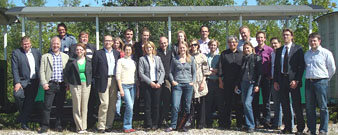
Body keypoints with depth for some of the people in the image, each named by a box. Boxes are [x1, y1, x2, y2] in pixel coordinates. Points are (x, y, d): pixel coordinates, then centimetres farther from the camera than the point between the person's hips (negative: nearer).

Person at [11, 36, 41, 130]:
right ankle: (22, 113, 0)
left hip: (34, 82, 3)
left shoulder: (36, 52, 10)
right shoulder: (16, 53, -2)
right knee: (18, 94, -27)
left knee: (30, 103, 3)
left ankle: (23, 122, 14)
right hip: (22, 81, -3)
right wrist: (17, 82, -16)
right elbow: (14, 69, -7)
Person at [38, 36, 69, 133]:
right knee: (47, 106, -4)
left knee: (60, 106, 7)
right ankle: (45, 126, 2)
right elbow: (42, 71, 2)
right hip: (50, 85, -2)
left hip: (62, 85, 2)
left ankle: (58, 125, 17)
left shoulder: (65, 56, 13)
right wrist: (44, 83, -8)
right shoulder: (45, 57, 7)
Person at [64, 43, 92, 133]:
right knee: (77, 106, -2)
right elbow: (66, 73, 5)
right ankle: (79, 127, 6)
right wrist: (68, 83, 4)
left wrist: (90, 82, 6)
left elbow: (91, 72, 14)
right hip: (75, 85, -2)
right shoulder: (71, 61, 0)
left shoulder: (89, 61, 6)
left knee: (84, 106, 4)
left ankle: (84, 127, 12)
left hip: (86, 85, 2)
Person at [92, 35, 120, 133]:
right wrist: (96, 80, -3)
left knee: (112, 105, 5)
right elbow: (94, 69, 2)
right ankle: (101, 126, -1)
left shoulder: (117, 53, 14)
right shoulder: (98, 53, 3)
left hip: (114, 81, 4)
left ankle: (109, 125, 13)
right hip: (103, 81, -4)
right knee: (104, 104, -9)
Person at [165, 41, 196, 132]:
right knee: (175, 106, -9)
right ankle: (173, 126, -1)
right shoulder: (175, 59, 6)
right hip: (177, 85, -1)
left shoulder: (191, 59, 10)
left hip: (188, 85, 1)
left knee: (187, 107, 3)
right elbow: (170, 72, 9)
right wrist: (172, 81, -5)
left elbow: (194, 72, 13)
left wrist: (193, 81, 1)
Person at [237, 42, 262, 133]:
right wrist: (238, 85, 16)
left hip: (252, 83, -6)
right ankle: (248, 124, 11)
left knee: (247, 103, -15)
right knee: (244, 104, 3)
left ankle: (251, 126, -8)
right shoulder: (244, 58, 15)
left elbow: (259, 72, -6)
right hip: (244, 83, 6)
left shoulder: (256, 58, -2)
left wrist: (257, 85, -13)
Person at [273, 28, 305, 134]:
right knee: (285, 105, 7)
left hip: (293, 80, -4)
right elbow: (276, 66, 14)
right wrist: (275, 81, 6)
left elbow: (301, 66, -5)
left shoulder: (298, 49, 0)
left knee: (297, 105, -2)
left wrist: (296, 80, -13)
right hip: (282, 80, 5)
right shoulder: (279, 50, 14)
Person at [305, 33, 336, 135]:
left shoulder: (326, 53, -1)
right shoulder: (306, 54, 15)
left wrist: (325, 79, 9)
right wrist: (309, 77, 15)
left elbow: (332, 69, 4)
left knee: (323, 107, -2)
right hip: (308, 82, 5)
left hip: (321, 82, -5)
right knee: (309, 108, 7)